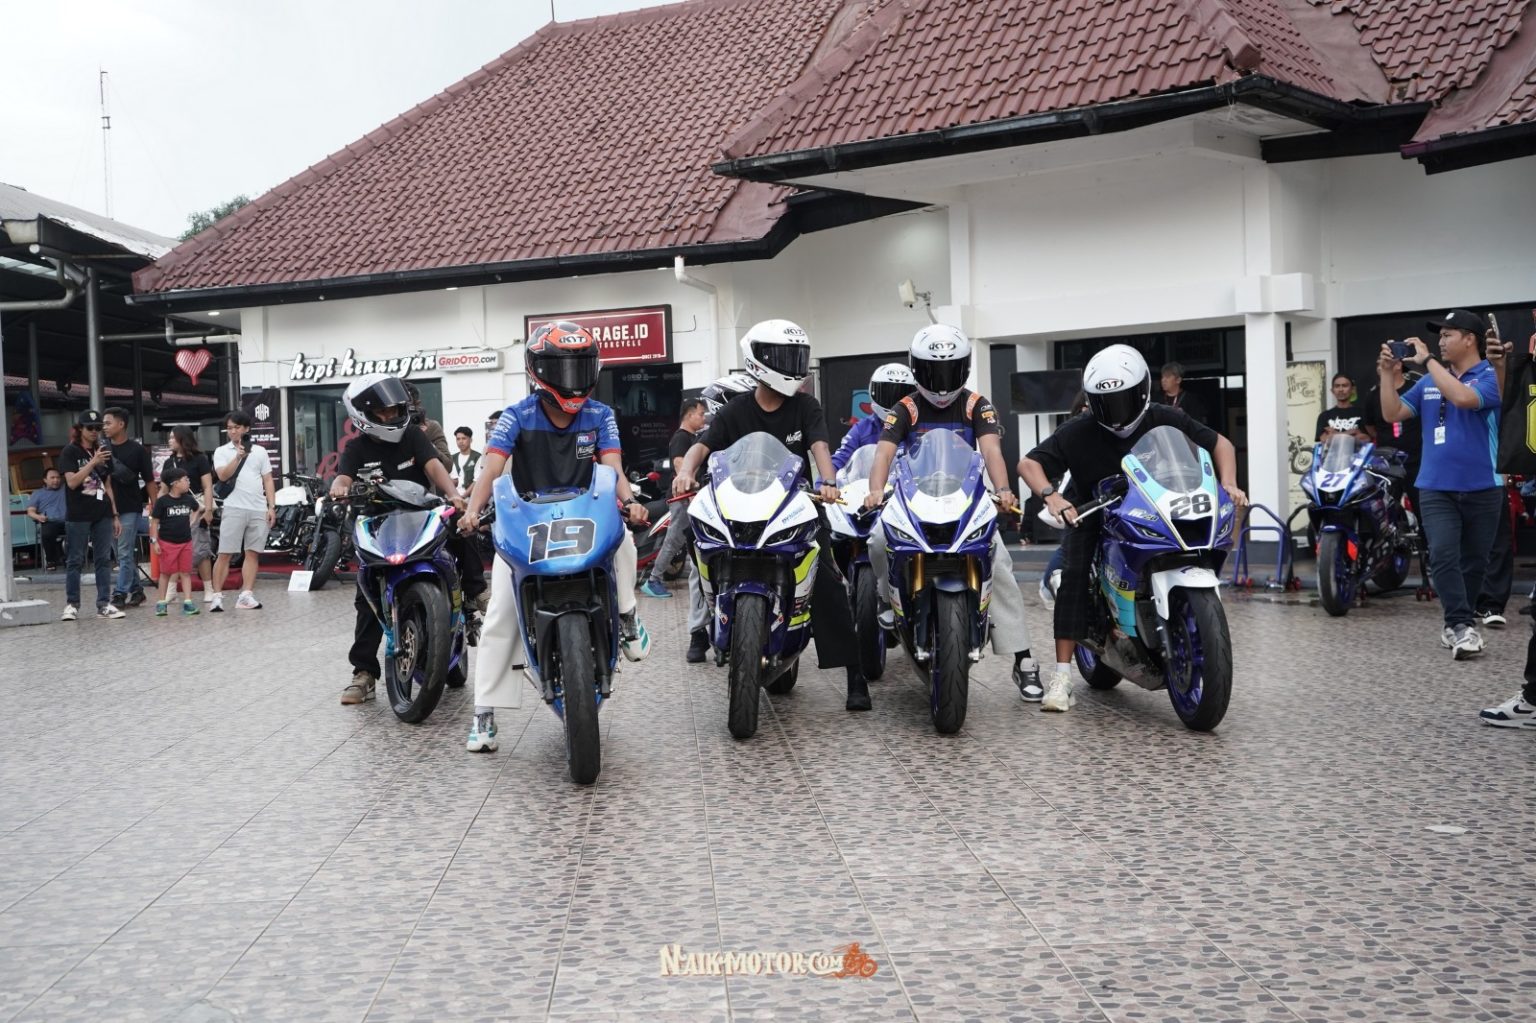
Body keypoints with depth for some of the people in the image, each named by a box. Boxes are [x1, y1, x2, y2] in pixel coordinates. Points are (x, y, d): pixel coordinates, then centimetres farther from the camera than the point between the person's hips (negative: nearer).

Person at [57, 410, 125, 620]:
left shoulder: (104, 451, 12)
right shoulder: (70, 451, -2)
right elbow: (72, 482, -13)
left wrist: (115, 515, 12)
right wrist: (93, 462, -22)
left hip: (102, 514, 4)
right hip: (78, 516, -4)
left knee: (103, 560, 3)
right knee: (74, 561, 1)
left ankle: (104, 604, 6)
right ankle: (72, 604, 8)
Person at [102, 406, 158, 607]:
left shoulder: (137, 450, -4)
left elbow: (150, 482, -3)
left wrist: (155, 509, -7)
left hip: (130, 508, -5)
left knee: (125, 553, -5)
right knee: (124, 553, 11)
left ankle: (120, 594, -4)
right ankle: (136, 590, 20)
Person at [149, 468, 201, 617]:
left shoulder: (189, 499, 4)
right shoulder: (162, 501, -9)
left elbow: (197, 509, 27)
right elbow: (154, 522, -7)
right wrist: (154, 541, -11)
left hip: (186, 541, 4)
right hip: (167, 542, -4)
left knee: (185, 572, 2)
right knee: (166, 572, 4)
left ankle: (188, 602, 2)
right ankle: (161, 602, 13)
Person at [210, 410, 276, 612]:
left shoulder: (259, 451, 13)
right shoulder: (221, 451, 8)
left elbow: (268, 481, 11)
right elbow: (223, 475, -8)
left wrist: (272, 506, 2)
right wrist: (238, 456, -17)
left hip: (259, 510, 2)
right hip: (234, 509, -2)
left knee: (253, 553, 1)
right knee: (225, 554, -3)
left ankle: (246, 595, 3)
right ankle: (217, 595, -2)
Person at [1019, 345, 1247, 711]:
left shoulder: (1166, 420, -12)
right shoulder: (1078, 431, -18)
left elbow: (1220, 443, 0)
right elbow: (1029, 463, -20)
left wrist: (1228, 483, -19)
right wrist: (1050, 495, -41)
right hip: (1091, 514, -2)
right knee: (1074, 575, -24)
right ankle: (1062, 674, -24)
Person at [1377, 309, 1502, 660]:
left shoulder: (1490, 377, -6)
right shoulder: (1428, 382, 9)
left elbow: (1463, 398, -27)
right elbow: (1392, 414, 7)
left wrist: (1428, 361, -20)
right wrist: (1387, 374, -3)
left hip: (1480, 488, -2)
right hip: (1436, 488, 2)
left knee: (1474, 562, 9)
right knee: (1443, 556, -16)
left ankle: (1455, 624, 23)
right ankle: (1463, 626, -17)